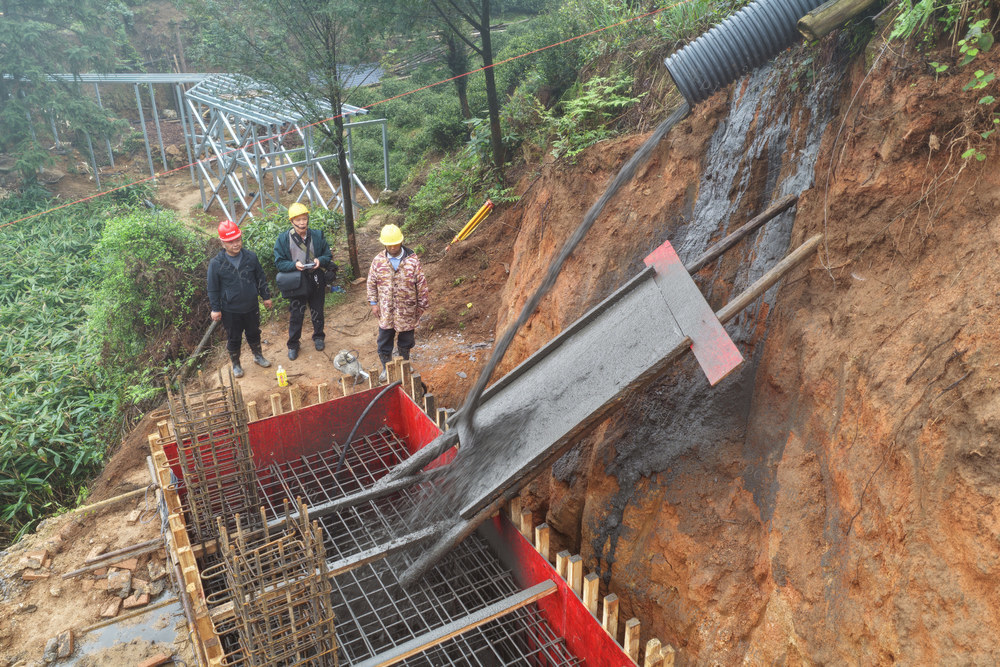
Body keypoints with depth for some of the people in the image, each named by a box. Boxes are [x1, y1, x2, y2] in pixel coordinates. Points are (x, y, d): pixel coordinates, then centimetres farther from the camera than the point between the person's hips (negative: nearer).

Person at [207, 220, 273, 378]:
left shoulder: (251, 257, -6)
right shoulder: (216, 263, -14)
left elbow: (260, 278, 6)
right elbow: (213, 289, -5)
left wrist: (266, 296, 10)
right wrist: (215, 309, -4)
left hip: (251, 307, 2)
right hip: (230, 311, -2)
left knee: (254, 334, 21)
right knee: (234, 339, 13)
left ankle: (258, 356, 43)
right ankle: (235, 364, 33)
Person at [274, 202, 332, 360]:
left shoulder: (317, 235, -2)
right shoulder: (283, 239, -8)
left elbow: (328, 255, 4)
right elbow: (279, 263, -7)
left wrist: (320, 260, -18)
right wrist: (294, 264, -25)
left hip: (316, 281, 2)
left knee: (317, 312, 18)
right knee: (296, 316, 9)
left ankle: (318, 337, 41)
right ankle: (293, 345, 26)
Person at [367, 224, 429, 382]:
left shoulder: (412, 260, -11)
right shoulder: (378, 261, -5)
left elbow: (421, 284, -5)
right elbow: (372, 283, 6)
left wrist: (421, 306, -2)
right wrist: (373, 303, 2)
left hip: (407, 311, -1)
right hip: (385, 311, 1)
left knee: (405, 342, 15)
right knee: (384, 341, 8)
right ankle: (386, 368, 25)